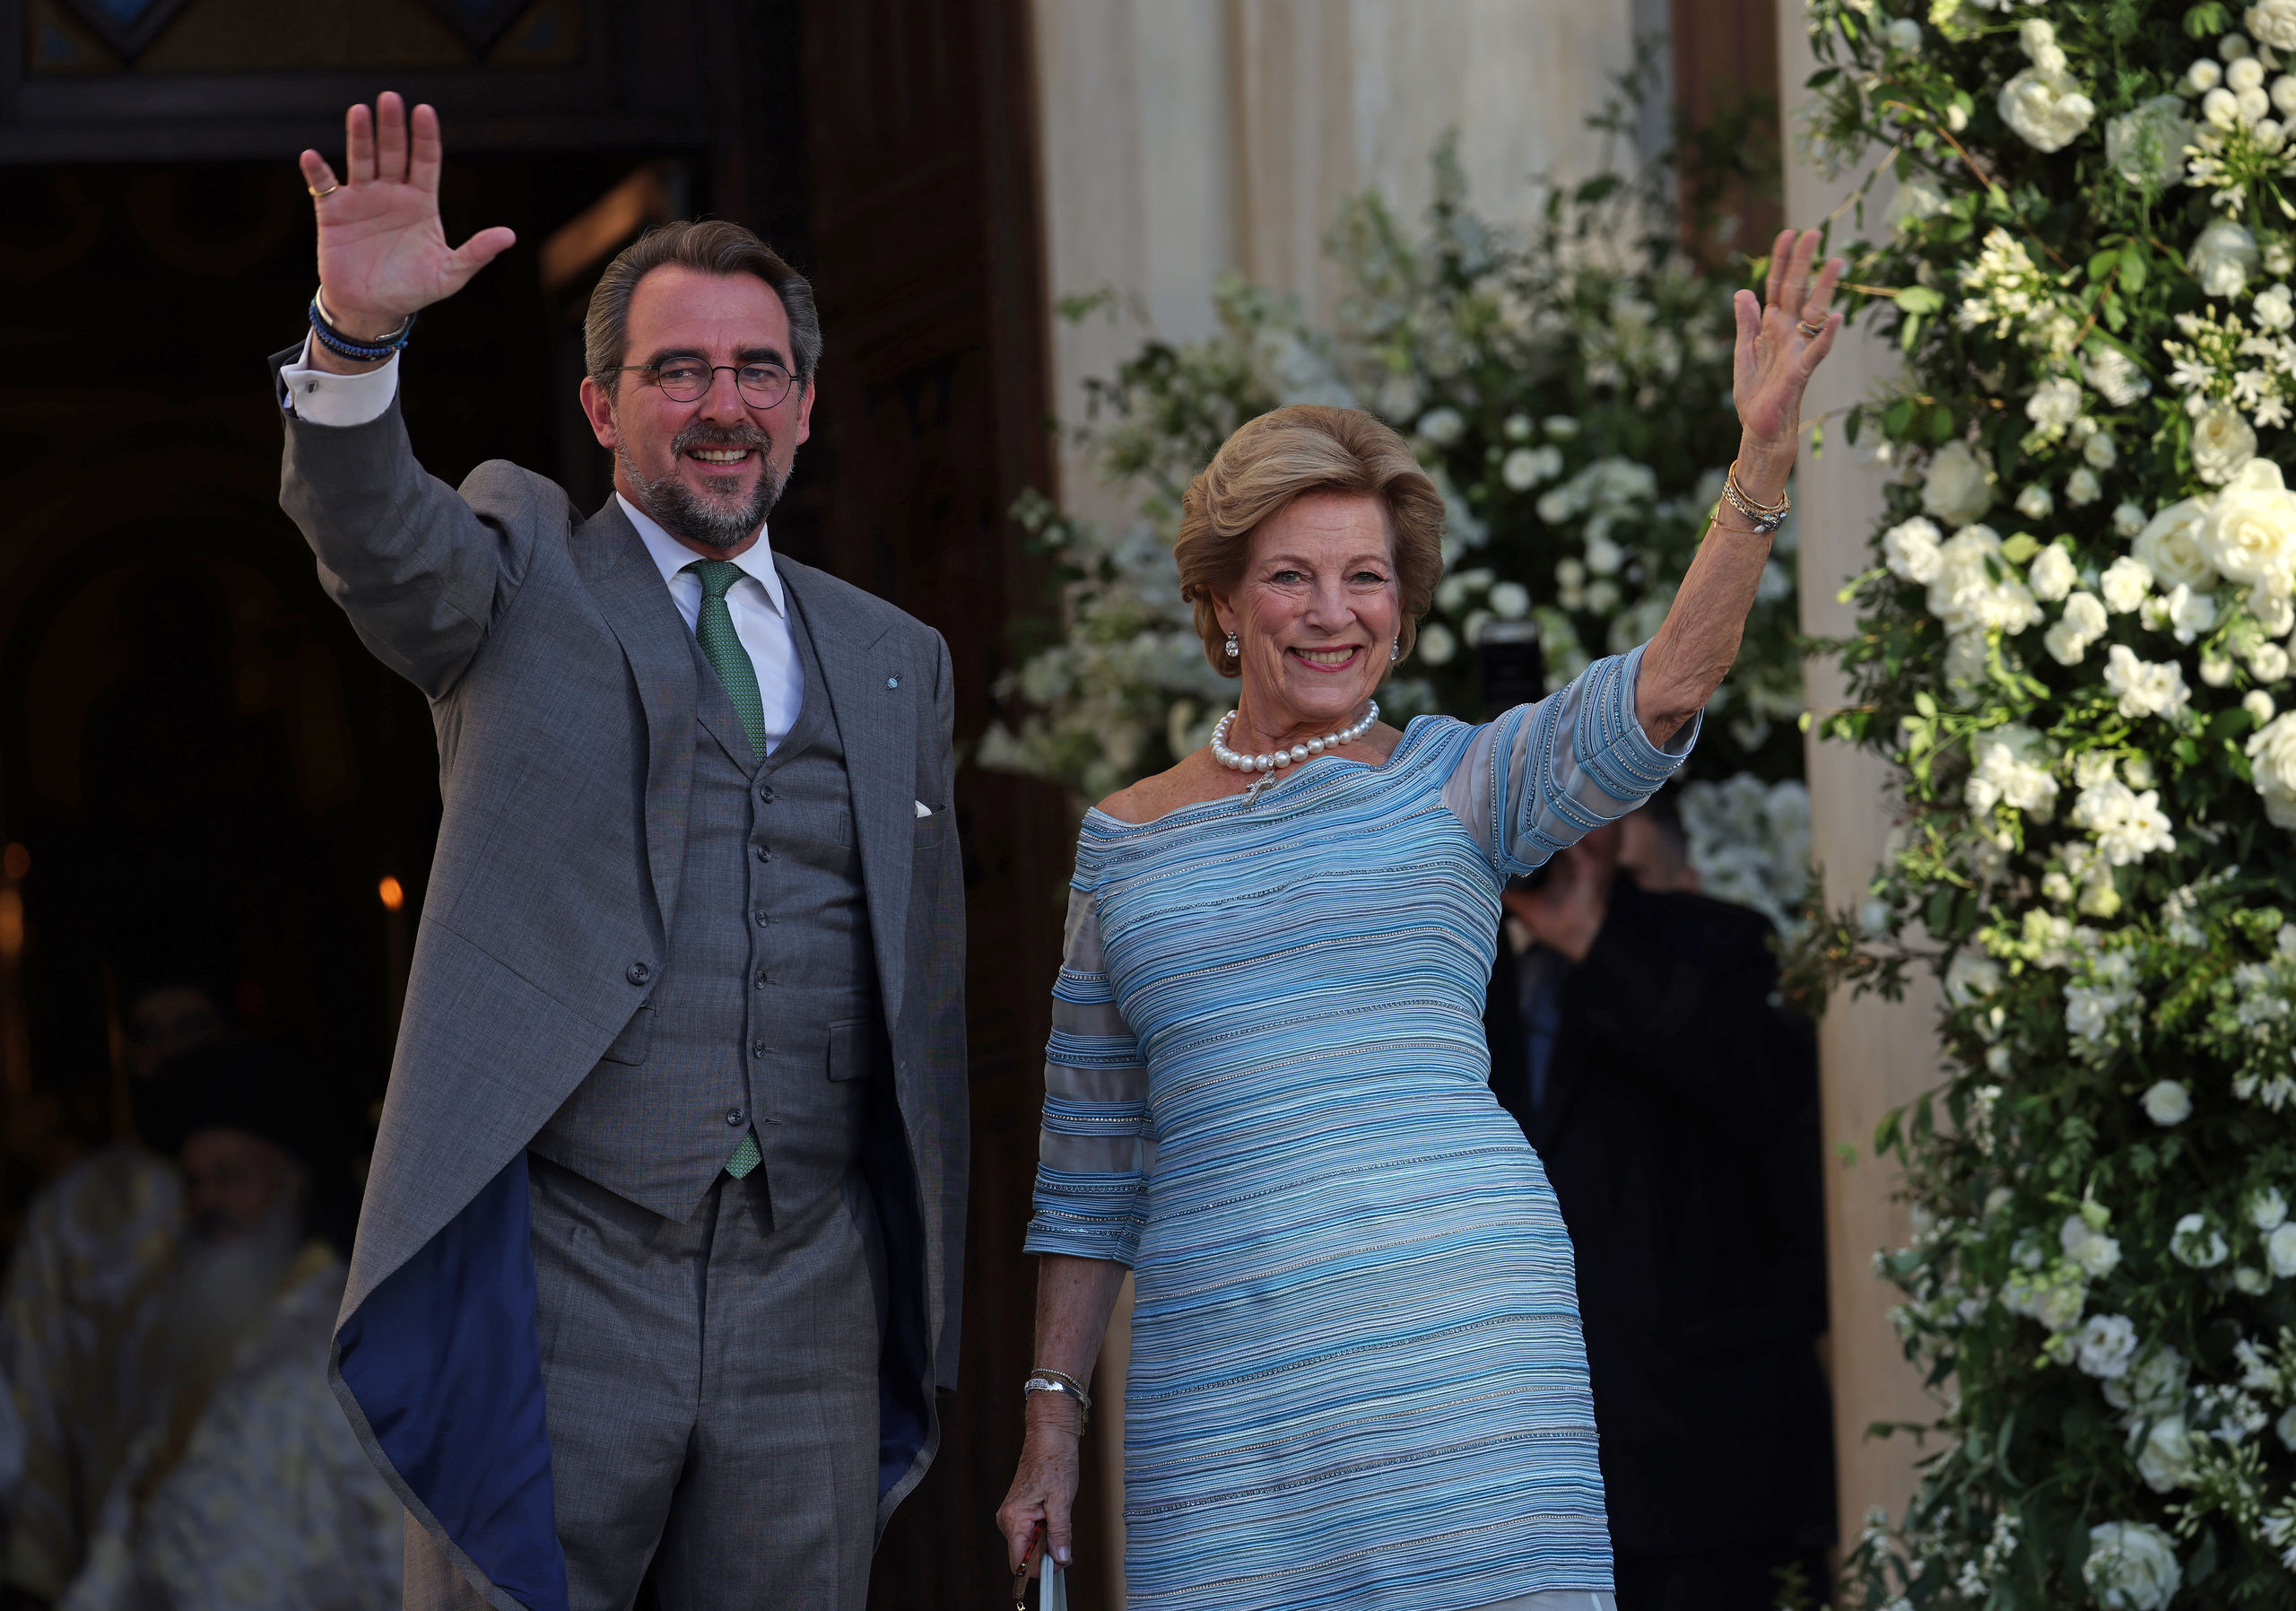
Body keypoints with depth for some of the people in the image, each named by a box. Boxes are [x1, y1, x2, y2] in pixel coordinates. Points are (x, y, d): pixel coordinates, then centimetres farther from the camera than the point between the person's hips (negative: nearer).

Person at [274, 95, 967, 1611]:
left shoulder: (896, 661, 16)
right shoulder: (521, 567, 8)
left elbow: (925, 1010, 16)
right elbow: (373, 532, -15)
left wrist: (928, 1310, 13)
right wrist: (358, 338, -35)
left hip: (807, 1308, 3)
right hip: (554, 1284, -3)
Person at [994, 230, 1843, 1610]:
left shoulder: (1455, 784, 7)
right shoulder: (1125, 843, 14)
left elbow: (1657, 695, -11)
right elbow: (1092, 1166, 18)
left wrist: (1763, 460, -24)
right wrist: (1053, 1413, 13)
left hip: (1457, 1318, -2)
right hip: (1221, 1362, 2)